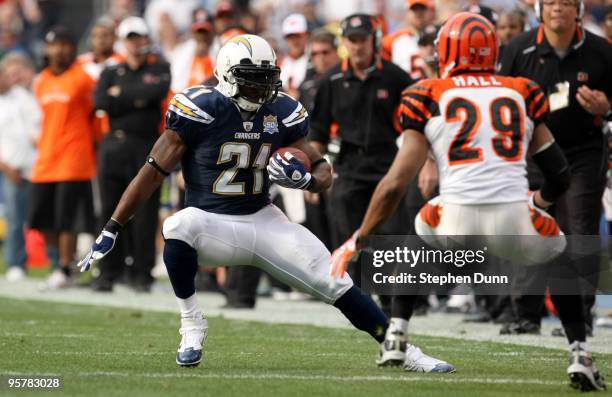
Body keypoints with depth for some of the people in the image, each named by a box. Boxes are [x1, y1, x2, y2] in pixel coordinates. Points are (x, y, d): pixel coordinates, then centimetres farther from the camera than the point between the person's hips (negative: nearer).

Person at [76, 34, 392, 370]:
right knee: (178, 227, -38)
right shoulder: (201, 110, -14)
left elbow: (324, 173, 7)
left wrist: (305, 179, -19)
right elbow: (154, 172, -11)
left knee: (335, 283, -7)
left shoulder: (282, 114, -1)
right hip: (211, 223, -4)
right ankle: (192, 326, -20)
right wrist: (111, 230, -13)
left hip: (262, 219, 4)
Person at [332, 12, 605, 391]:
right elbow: (559, 176, 18)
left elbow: (396, 183, 3)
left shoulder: (428, 98, 9)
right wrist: (538, 202, 41)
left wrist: (358, 241, 13)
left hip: (457, 221, -1)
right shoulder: (523, 94, 16)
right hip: (516, 219, 1)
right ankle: (580, 356, 17)